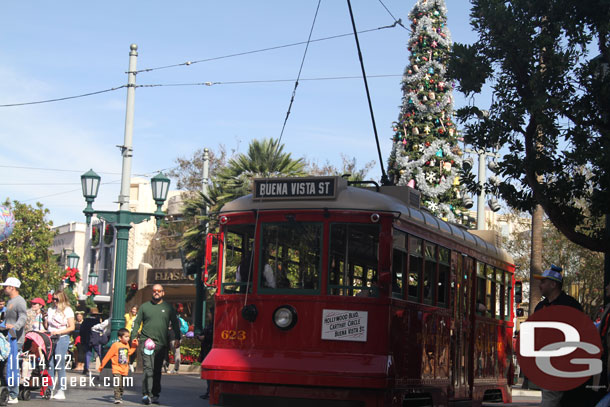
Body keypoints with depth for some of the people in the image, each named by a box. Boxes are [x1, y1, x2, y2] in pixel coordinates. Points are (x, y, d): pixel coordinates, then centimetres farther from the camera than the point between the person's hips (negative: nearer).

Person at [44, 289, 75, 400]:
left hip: (62, 338, -5)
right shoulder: (51, 309, 16)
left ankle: (61, 391, -6)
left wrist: (59, 332, -14)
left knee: (60, 365, -8)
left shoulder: (67, 310, 1)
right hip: (51, 338, 5)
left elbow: (72, 327, -3)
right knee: (50, 365, 1)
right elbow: (46, 325, 20)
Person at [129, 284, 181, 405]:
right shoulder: (144, 306, 10)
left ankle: (155, 394, 18)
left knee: (157, 371, 9)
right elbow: (137, 322, 10)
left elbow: (175, 323, 15)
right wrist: (134, 337, -1)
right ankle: (146, 394, -20)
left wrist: (177, 338, 5)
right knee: (148, 369, -16)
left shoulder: (168, 308, 11)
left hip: (161, 344, 2)